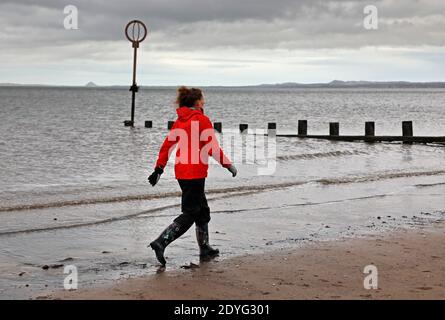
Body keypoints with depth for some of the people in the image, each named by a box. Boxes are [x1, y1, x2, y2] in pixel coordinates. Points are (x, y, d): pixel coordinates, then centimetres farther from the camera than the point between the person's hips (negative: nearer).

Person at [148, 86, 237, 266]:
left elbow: (167, 145, 10)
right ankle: (161, 243, -16)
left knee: (202, 210, 18)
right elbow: (212, 148, -12)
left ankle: (205, 249, 24)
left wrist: (159, 168, 12)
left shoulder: (179, 121, 12)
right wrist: (228, 165, -3)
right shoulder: (202, 119, -10)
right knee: (189, 214, -5)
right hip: (195, 173, -8)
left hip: (181, 171, 8)